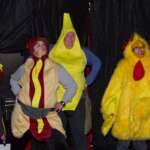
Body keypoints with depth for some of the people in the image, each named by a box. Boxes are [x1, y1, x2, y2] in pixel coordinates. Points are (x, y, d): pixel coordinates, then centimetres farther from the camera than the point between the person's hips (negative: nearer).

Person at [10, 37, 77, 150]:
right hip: (24, 113, 2)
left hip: (47, 115, -2)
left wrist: (62, 102, 3)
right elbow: (13, 79, 28)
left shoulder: (55, 68, 3)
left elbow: (72, 85, 11)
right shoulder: (25, 67, 8)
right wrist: (18, 94, 14)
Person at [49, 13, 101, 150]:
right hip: (57, 98, -1)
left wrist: (89, 80, 10)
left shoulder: (83, 52, 7)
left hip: (77, 98, 1)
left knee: (79, 132, 0)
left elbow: (97, 63, 20)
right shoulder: (52, 51, 2)